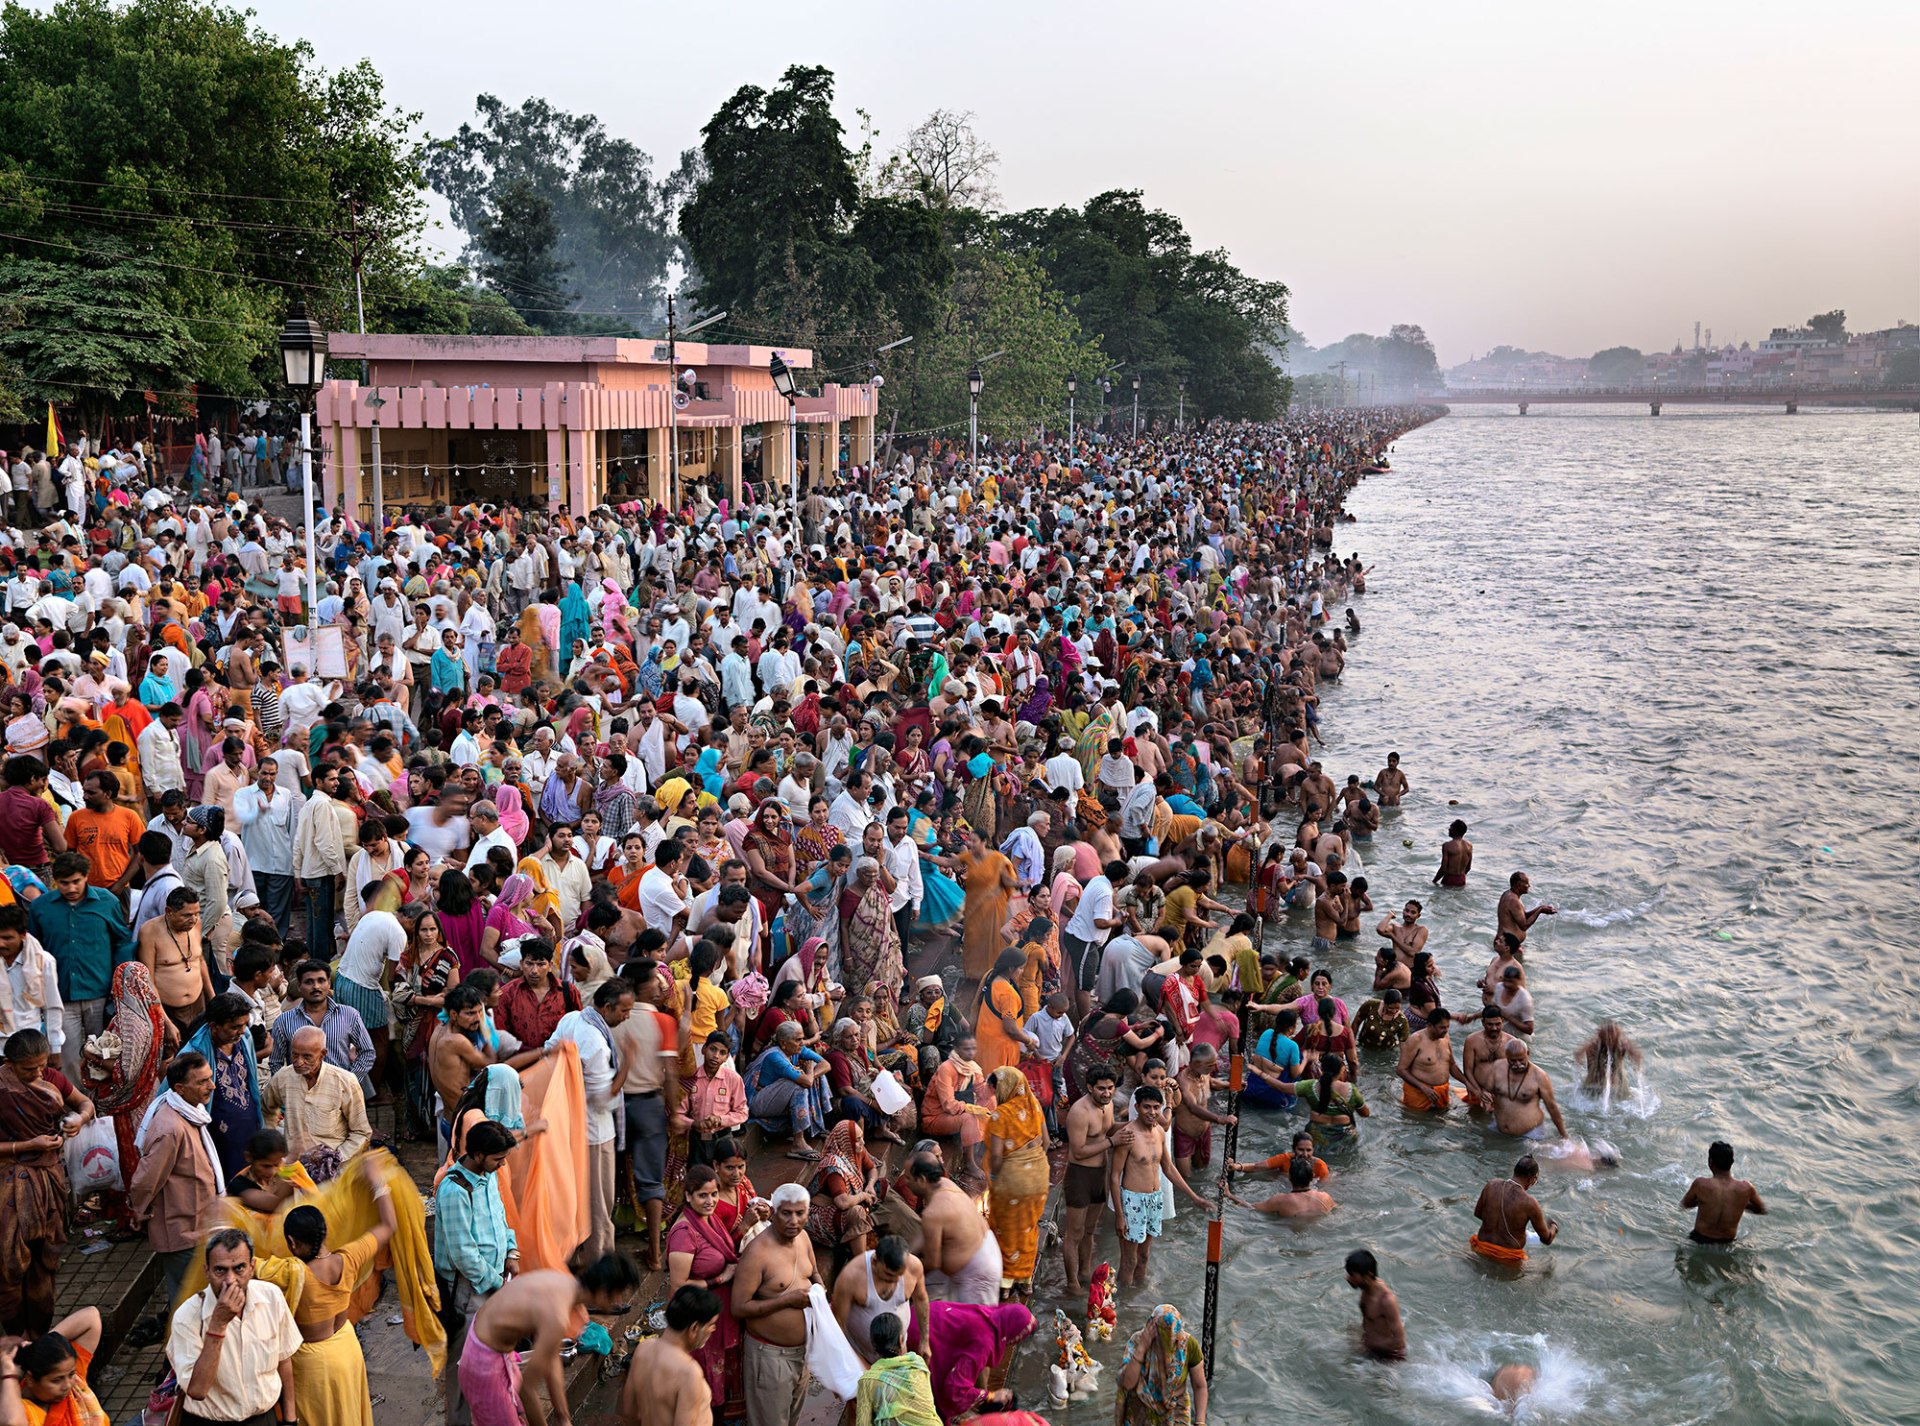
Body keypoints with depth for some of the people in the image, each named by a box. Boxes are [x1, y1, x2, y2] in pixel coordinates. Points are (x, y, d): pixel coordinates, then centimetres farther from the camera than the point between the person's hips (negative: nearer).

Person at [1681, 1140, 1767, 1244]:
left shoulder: (1700, 1184, -23)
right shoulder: (1746, 1188, -18)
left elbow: (1685, 1204, -4)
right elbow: (1762, 1209, 1)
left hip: (1700, 1239, -1)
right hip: (1728, 1241, 1)